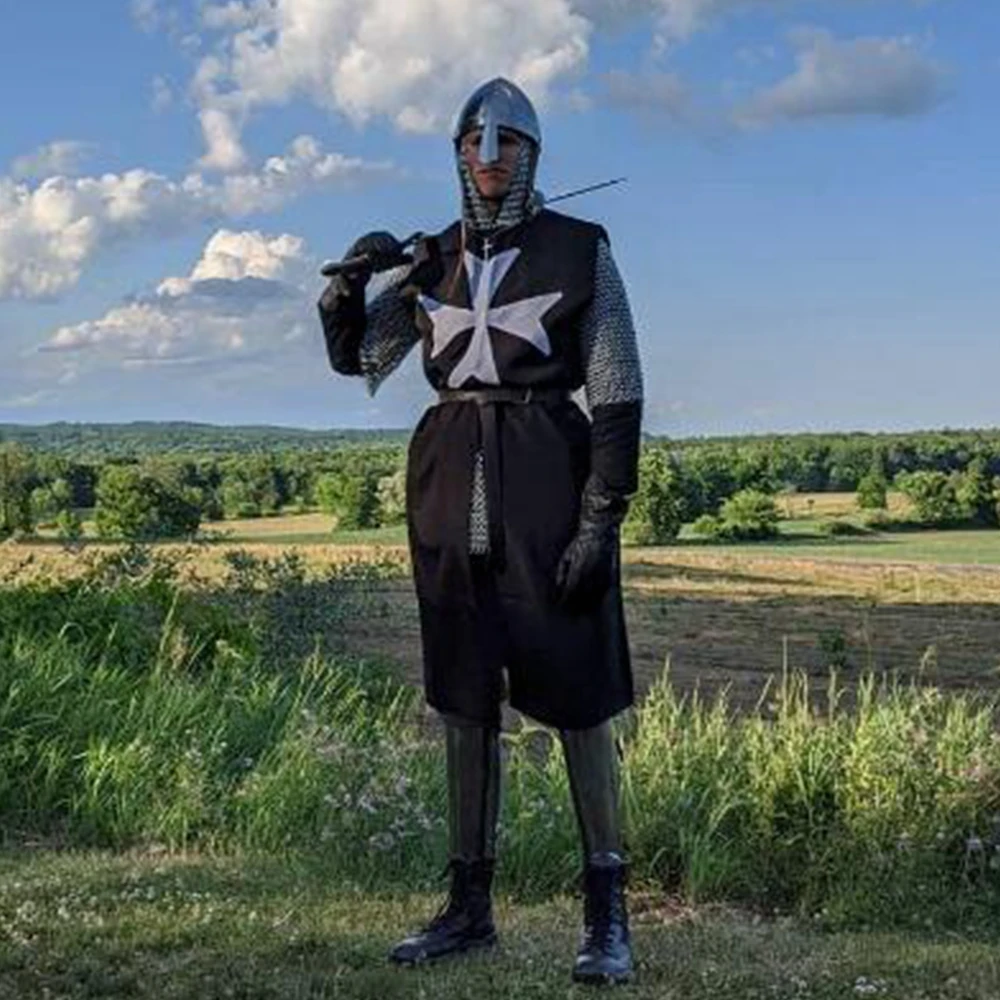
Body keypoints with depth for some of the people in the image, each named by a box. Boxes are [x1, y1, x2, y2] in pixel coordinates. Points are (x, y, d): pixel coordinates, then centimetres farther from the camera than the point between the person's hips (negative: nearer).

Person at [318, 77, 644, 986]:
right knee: (465, 696, 8)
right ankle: (469, 904, 17)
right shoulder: (430, 262, 11)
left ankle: (608, 912, 7)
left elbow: (618, 394, -5)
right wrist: (349, 279, -10)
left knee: (574, 693, -3)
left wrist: (601, 519, -13)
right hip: (451, 478, 4)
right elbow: (354, 356, 10)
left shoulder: (580, 252, -1)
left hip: (546, 475, -4)